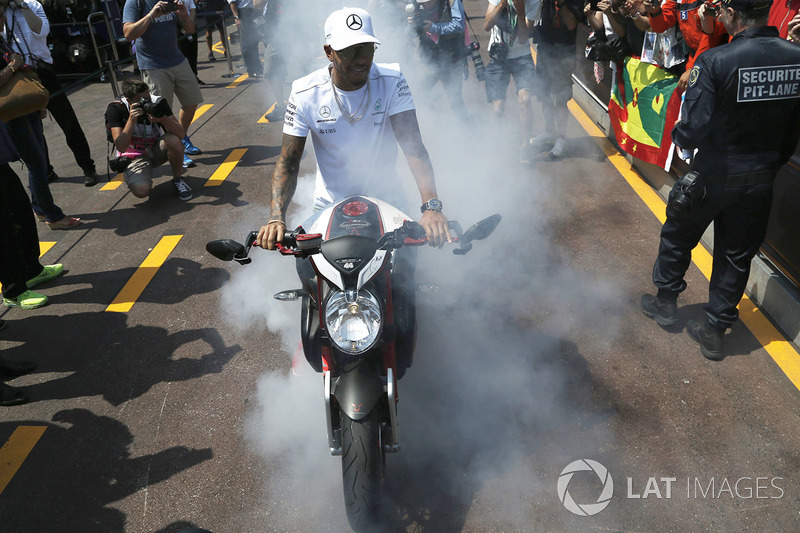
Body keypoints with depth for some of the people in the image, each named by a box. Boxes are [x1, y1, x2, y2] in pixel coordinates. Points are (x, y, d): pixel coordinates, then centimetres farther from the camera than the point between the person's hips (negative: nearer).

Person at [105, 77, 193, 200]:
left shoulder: (157, 102, -16)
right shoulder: (115, 108, -19)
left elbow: (181, 134, -21)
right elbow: (121, 147, -26)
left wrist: (162, 119, -40)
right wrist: (131, 120, -37)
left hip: (156, 151, 2)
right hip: (135, 158, -2)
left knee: (173, 140, -32)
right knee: (141, 190, -30)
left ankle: (177, 180, -7)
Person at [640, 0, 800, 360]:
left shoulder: (715, 61, -22)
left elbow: (693, 129, -23)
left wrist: (678, 137, 0)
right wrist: (769, 165, 17)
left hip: (714, 175, -4)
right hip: (761, 179, 4)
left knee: (678, 237, 20)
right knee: (738, 254, 15)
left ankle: (665, 302, 36)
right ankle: (715, 330, 26)